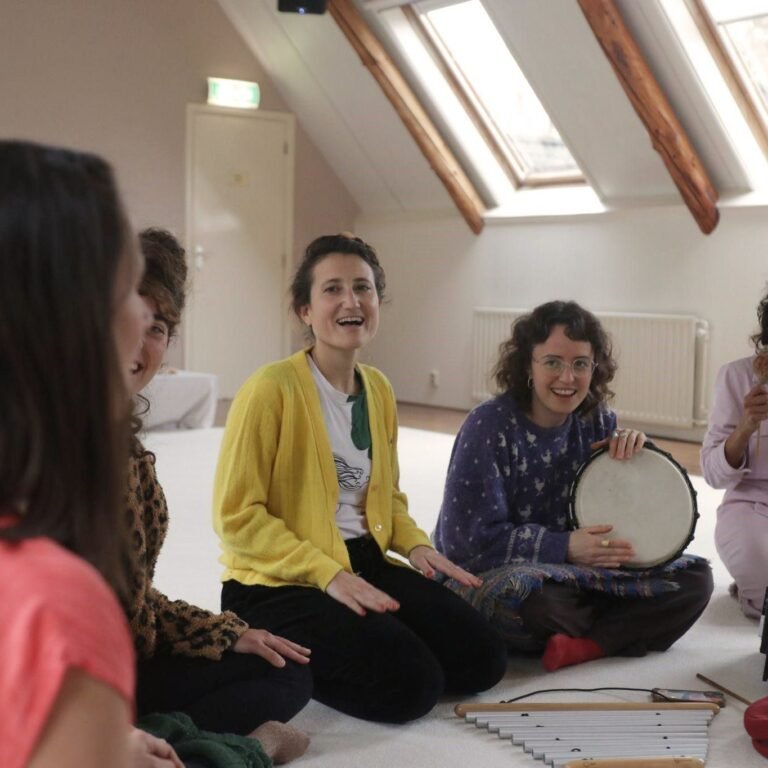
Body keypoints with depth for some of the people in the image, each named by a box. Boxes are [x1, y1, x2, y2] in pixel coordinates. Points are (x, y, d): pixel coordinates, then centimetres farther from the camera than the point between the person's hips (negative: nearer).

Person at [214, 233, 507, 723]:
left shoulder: (378, 389, 9)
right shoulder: (272, 388, -14)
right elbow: (237, 514, -15)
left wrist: (415, 544, 1)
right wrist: (327, 573, -22)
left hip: (365, 562, 7)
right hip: (281, 581, -7)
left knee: (483, 658, -5)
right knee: (408, 684, -23)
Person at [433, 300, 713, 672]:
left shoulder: (598, 421, 1)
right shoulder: (489, 425, -16)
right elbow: (467, 539, -18)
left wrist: (634, 456, -11)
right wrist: (564, 548, -22)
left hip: (573, 575, 5)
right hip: (490, 575, -5)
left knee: (695, 578, -7)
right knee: (528, 591, -39)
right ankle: (617, 629, -5)